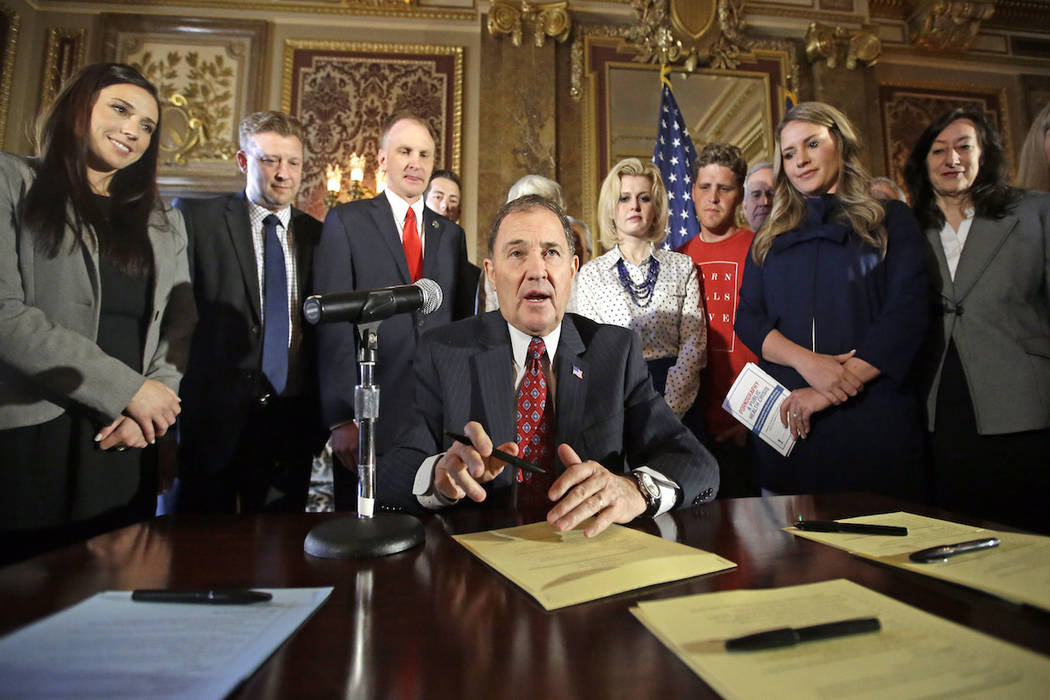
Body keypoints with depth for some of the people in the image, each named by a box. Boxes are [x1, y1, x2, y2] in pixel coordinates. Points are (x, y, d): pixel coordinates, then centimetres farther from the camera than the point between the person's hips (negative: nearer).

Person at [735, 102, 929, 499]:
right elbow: (747, 319, 4)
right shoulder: (770, 238, 15)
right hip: (787, 421, 2)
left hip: (872, 419, -2)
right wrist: (807, 362, -15)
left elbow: (908, 313, -5)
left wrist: (830, 390, -15)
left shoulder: (890, 221, 7)